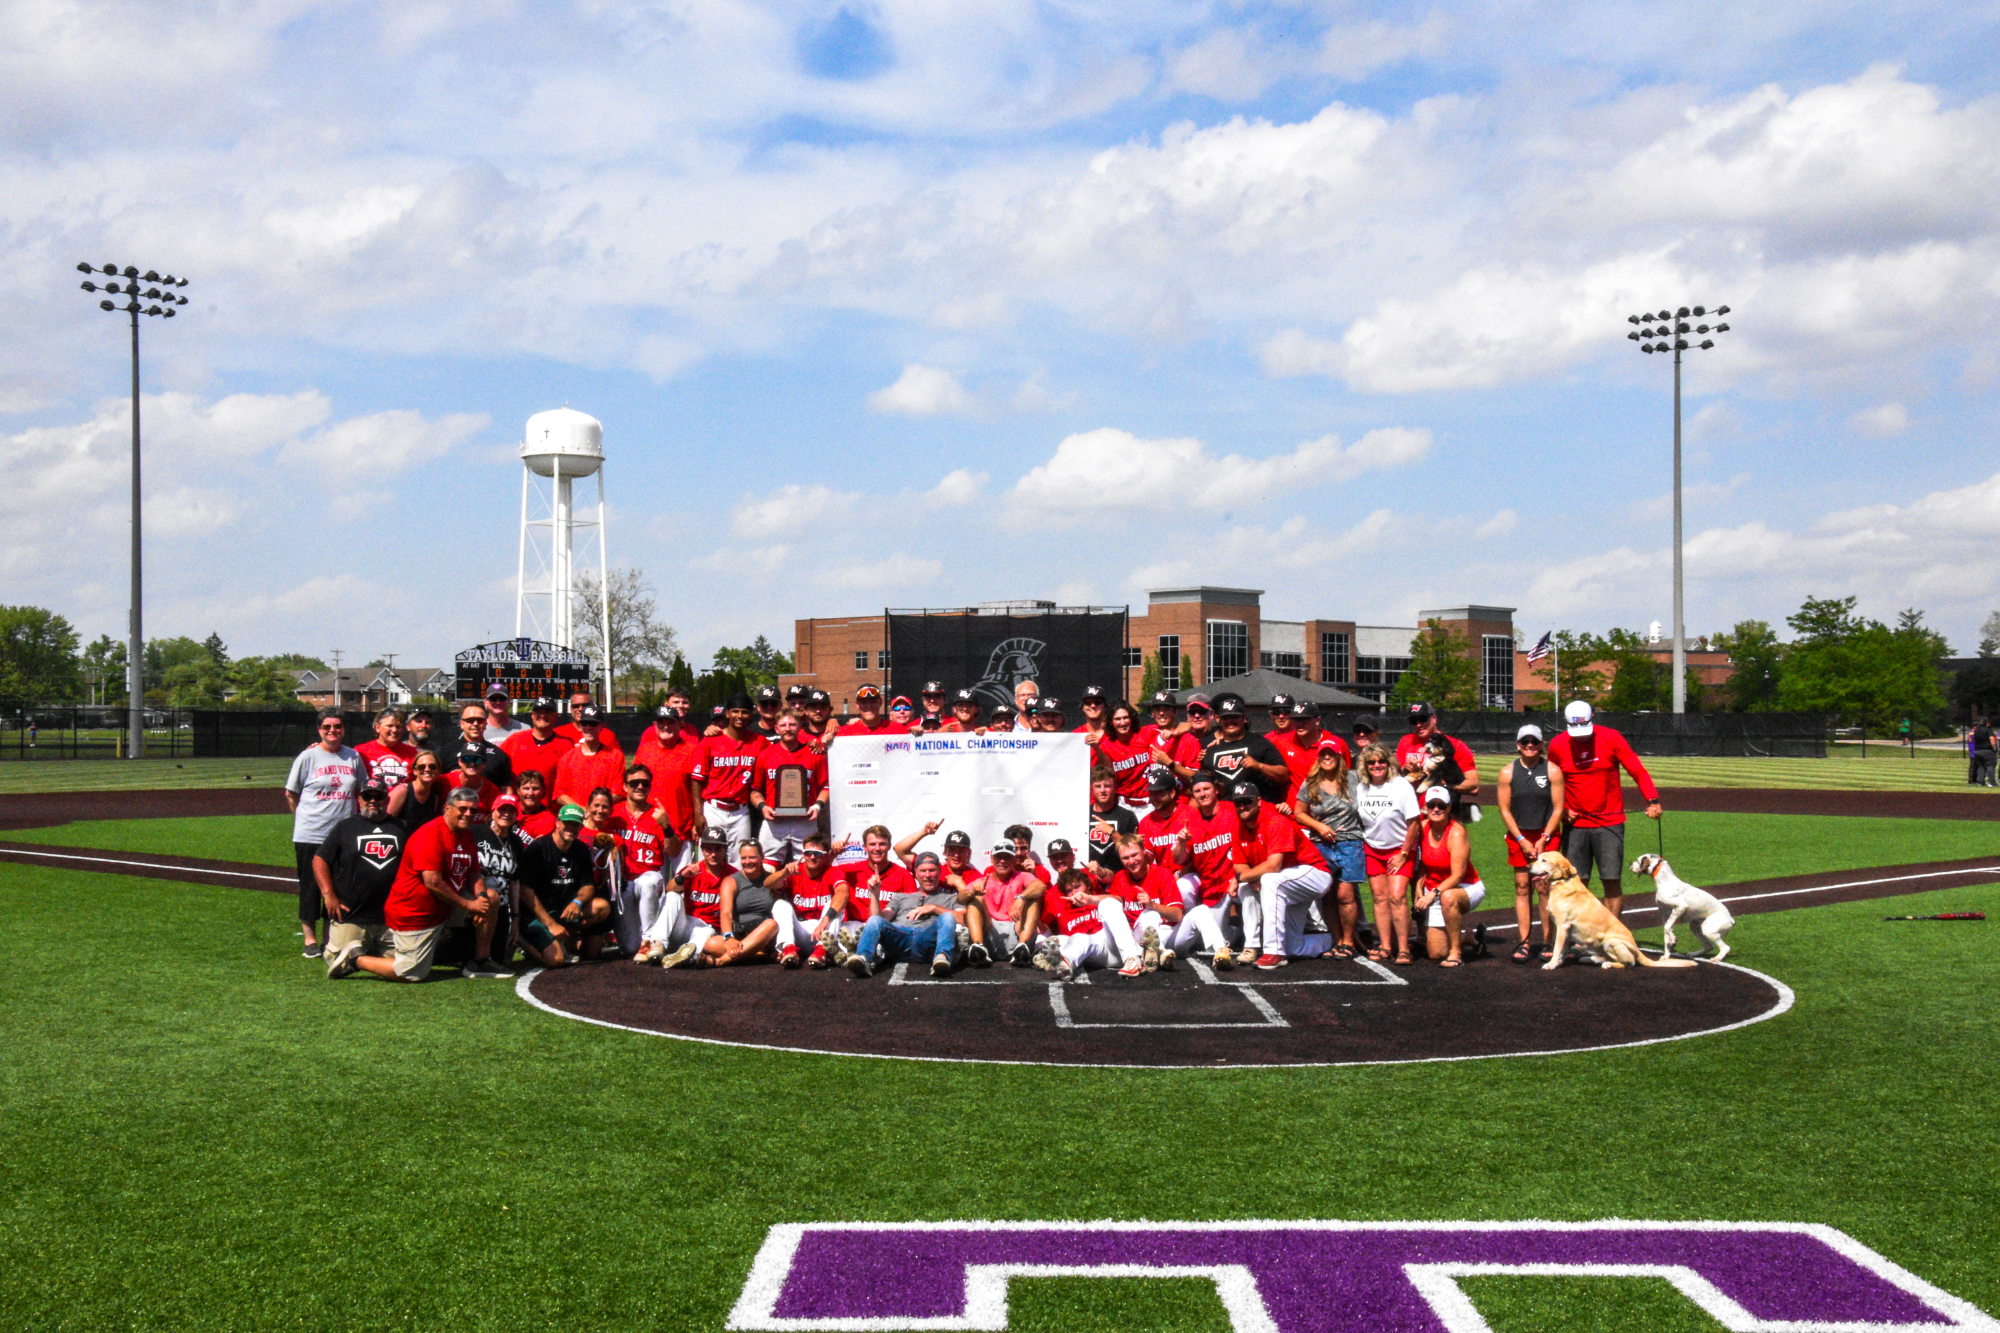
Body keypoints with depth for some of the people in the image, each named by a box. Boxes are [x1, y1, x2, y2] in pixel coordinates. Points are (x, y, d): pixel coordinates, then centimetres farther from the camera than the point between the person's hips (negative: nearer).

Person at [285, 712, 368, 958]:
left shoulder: (353, 757, 7)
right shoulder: (307, 757, -1)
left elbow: (361, 792, 16)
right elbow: (290, 795, 5)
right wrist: (305, 818, 3)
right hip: (310, 835, -3)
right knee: (311, 887, 2)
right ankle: (310, 939, 12)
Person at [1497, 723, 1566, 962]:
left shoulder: (1553, 771, -2)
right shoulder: (1508, 772, 3)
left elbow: (1558, 808, -2)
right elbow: (1505, 810, 3)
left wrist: (1543, 839, -8)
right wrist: (1521, 840, -5)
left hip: (1547, 835, -2)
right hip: (1518, 836, 2)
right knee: (1522, 887, 0)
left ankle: (1548, 942, -1)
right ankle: (1525, 943, 2)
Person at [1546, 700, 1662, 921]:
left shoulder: (1611, 738, -5)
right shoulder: (1557, 746, 0)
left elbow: (1638, 771, -6)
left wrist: (1652, 800, -19)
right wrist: (1562, 809, -1)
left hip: (1609, 823, -1)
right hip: (1575, 825, 1)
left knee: (1613, 882, -2)